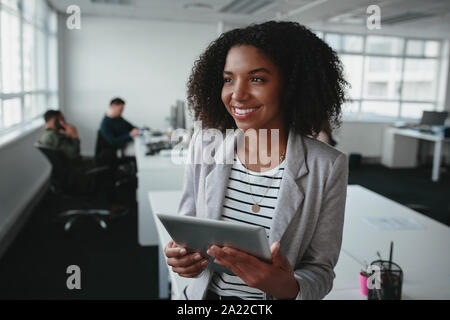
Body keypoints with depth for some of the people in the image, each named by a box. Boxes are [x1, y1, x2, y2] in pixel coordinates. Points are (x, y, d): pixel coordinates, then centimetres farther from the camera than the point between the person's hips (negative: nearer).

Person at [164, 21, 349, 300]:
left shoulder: (328, 167, -18)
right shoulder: (204, 143, -10)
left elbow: (321, 270, -12)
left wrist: (289, 288, -32)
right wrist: (179, 253, -19)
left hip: (280, 294, -2)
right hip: (203, 292, 3)